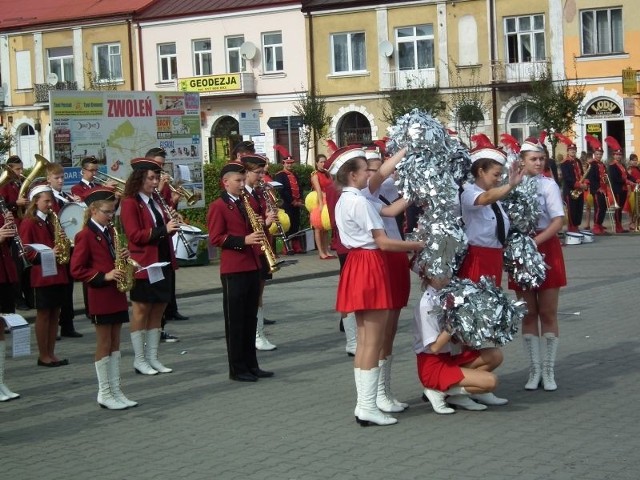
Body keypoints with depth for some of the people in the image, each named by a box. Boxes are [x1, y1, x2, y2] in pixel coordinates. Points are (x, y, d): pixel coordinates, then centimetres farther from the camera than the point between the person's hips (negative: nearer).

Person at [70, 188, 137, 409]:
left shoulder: (111, 231, 11)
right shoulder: (86, 235, -10)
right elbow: (76, 269, -13)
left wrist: (123, 257, 0)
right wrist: (104, 277, -20)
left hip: (117, 294, 7)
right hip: (100, 296, -7)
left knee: (115, 343, 9)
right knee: (104, 344, -1)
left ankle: (116, 391, 14)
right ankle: (104, 394, 6)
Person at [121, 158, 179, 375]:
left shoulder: (156, 201, 15)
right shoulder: (130, 203, -10)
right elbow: (135, 235, -17)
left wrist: (172, 225, -1)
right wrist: (163, 230, -24)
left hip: (163, 263, 8)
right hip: (144, 265, -8)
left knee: (158, 310, 9)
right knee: (141, 311, 0)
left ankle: (153, 357, 16)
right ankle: (139, 359, 8)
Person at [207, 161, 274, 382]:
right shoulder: (218, 206, -6)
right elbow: (216, 238, -13)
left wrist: (262, 227, 3)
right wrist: (243, 240, -20)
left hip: (252, 266, 7)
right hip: (233, 270, -7)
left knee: (250, 319, 11)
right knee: (235, 321, -1)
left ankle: (251, 365, 18)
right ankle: (237, 369, 4)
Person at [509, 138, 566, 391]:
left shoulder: (548, 184, -5)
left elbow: (559, 221, -13)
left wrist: (534, 242, -23)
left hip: (546, 248, -2)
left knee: (548, 313, 2)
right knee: (528, 314, 7)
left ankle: (548, 370, 9)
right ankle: (534, 369, 14)